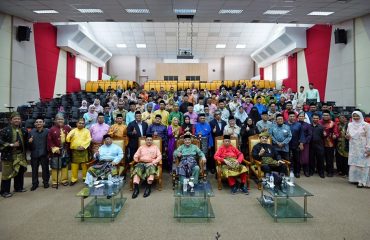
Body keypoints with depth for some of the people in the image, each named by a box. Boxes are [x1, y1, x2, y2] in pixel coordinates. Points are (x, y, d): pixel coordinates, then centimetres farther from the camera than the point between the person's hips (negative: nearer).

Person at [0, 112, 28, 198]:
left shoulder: (24, 130, 8)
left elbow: (26, 141, 21)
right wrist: (11, 145, -19)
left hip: (21, 155, 6)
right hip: (9, 155, -5)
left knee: (20, 172, 15)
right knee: (7, 173, 0)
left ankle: (18, 187, 31)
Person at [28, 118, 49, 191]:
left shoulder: (47, 131, -3)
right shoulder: (31, 131, 8)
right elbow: (28, 143, 14)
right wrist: (29, 142, -10)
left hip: (44, 153, -3)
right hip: (34, 153, 3)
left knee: (45, 168, 6)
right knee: (34, 169, 10)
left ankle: (45, 182, 22)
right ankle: (35, 184, 22)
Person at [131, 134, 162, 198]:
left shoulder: (155, 147, 14)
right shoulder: (141, 147, 21)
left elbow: (159, 156, 2)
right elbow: (135, 156, 14)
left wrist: (152, 162, -10)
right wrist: (138, 161, -5)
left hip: (151, 164, -2)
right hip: (141, 163, 2)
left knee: (151, 169, -36)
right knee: (137, 169, -30)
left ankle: (148, 188, -37)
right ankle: (136, 188, -37)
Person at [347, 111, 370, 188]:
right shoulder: (350, 125, 9)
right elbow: (348, 134, 21)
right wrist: (347, 136, -3)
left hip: (363, 149, -4)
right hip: (353, 148, 4)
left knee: (363, 164, -3)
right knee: (353, 164, 5)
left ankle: (362, 181, 2)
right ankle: (355, 179, 15)